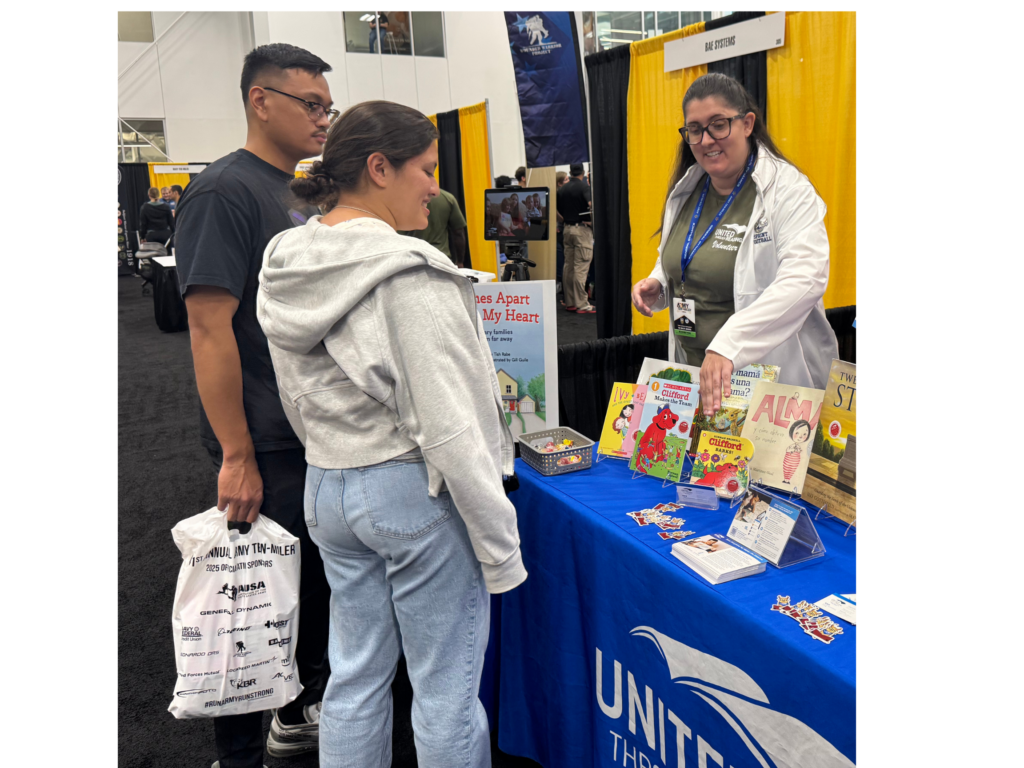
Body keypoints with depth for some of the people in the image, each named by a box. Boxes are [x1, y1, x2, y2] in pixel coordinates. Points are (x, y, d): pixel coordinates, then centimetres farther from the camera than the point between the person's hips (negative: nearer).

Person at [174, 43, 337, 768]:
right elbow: (210, 327, -20)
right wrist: (237, 457, -22)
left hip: (322, 437, 9)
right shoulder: (225, 191, -14)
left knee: (318, 584, 20)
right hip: (267, 449, -9)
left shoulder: (304, 197, 13)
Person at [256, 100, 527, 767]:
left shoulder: (283, 269, 5)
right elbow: (448, 426, -22)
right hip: (414, 491, -8)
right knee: (446, 690, 9)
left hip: (326, 489, 8)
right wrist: (499, 546, -14)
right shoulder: (407, 274, -20)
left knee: (355, 676, 20)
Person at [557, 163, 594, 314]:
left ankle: (569, 302, 14)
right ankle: (582, 304, -6)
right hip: (582, 229, -6)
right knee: (581, 268, -6)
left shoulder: (562, 189, 8)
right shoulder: (584, 187, -9)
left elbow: (557, 211, 12)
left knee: (568, 266, 10)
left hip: (567, 229, 6)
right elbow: (592, 204, -26)